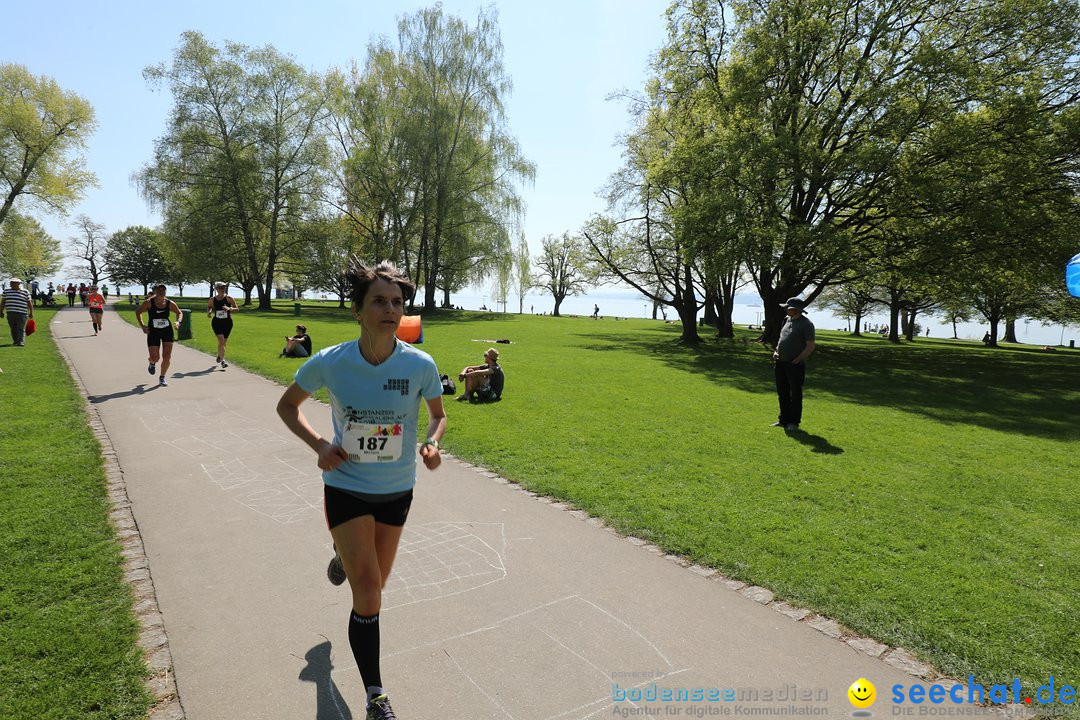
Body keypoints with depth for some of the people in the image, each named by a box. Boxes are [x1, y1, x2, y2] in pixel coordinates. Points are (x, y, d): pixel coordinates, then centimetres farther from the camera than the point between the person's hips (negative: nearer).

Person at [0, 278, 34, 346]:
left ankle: (21, 342, -11)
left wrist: (31, 313, 3)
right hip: (10, 313, 3)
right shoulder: (6, 291, 11)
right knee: (13, 329, 8)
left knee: (21, 329, -8)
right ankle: (15, 341, 19)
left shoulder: (25, 292, 4)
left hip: (21, 313, -3)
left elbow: (29, 303, 6)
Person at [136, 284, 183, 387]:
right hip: (153, 332, -1)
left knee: (167, 357, -3)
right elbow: (138, 312, 4)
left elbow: (179, 312, 13)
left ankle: (162, 378, 17)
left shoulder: (170, 303, -3)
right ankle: (152, 363, 37)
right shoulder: (149, 302, -8)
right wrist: (142, 326, -6)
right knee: (155, 358, -3)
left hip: (167, 331, 2)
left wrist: (178, 322, -6)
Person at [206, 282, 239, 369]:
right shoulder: (212, 300, 0)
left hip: (227, 322, 1)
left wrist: (229, 309, -26)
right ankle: (222, 361, -17)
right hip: (217, 322, -1)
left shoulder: (229, 299, -6)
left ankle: (219, 355, 44)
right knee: (221, 340, -17)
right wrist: (209, 312, -1)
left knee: (223, 342, 13)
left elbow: (237, 309, -7)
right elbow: (208, 306, 20)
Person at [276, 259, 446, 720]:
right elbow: (287, 406, 0)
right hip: (346, 487, -2)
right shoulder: (329, 363, -17)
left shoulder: (420, 365, -16)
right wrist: (318, 444, -16)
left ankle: (343, 557, 60)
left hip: (397, 490, 3)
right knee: (368, 594, -7)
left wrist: (433, 443, -21)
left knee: (373, 584, 22)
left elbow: (438, 414, 1)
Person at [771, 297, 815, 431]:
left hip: (795, 365, -7)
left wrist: (797, 360, -15)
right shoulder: (787, 320, 12)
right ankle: (784, 420, 24)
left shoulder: (806, 324, -10)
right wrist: (776, 351, 7)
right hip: (780, 363, 8)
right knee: (782, 393, 13)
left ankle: (794, 422, 10)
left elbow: (810, 347, -12)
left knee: (795, 394, 2)